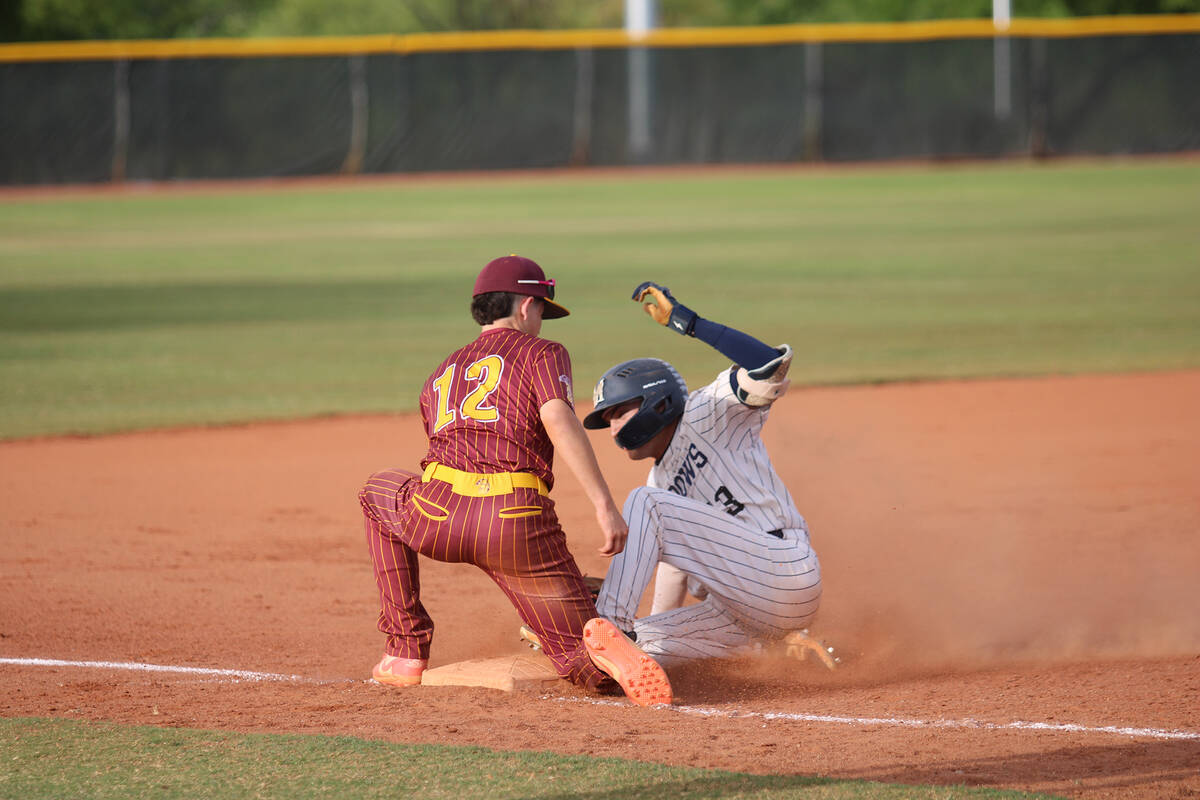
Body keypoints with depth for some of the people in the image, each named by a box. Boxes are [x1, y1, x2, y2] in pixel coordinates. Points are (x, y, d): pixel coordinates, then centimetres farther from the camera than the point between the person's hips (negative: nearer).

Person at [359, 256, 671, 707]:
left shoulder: (441, 375, 32)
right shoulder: (542, 353, 15)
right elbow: (558, 419, -6)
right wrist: (604, 506, -14)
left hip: (437, 516, 3)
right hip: (520, 525, -3)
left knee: (379, 492, 39)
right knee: (591, 668, 6)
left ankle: (407, 650, 29)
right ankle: (603, 648, -34)